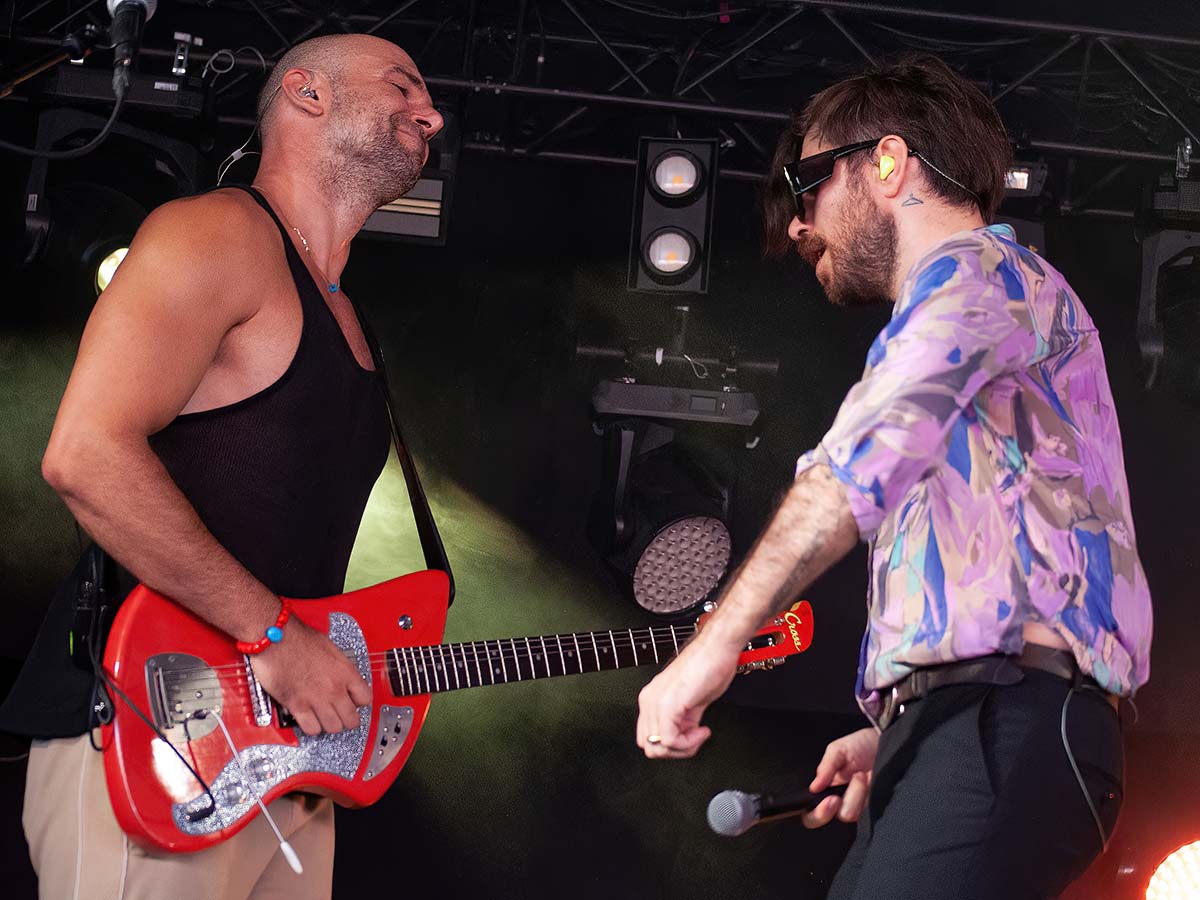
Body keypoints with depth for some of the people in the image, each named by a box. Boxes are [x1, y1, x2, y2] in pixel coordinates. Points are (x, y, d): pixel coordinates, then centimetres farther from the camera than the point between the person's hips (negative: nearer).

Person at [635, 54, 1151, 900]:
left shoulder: (980, 268, 1)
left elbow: (867, 458, -18)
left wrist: (719, 641, -23)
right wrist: (891, 737, 24)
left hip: (1010, 725, -10)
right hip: (946, 735, 10)